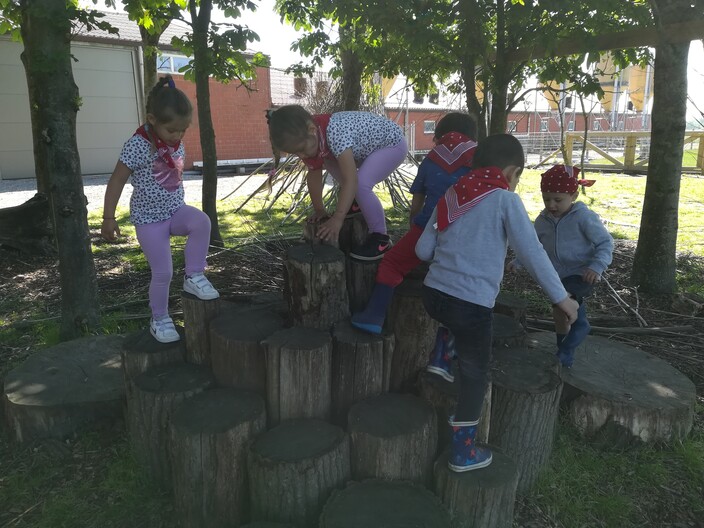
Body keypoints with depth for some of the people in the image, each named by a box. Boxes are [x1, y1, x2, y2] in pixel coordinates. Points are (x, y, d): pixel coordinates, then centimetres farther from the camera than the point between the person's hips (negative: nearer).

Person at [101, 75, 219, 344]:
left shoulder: (177, 144, 2)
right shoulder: (137, 146, -19)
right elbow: (116, 181, -16)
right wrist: (108, 218, -15)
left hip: (176, 209, 5)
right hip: (149, 218, -5)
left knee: (202, 222, -27)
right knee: (163, 273, -4)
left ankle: (194, 277, -10)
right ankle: (159, 319, 20)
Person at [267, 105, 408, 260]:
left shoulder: (336, 134, -39)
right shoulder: (310, 139, -13)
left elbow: (351, 181, -41)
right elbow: (313, 175, -2)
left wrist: (337, 220, -42)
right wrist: (319, 210, -1)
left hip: (393, 143, -9)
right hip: (368, 145, 9)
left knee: (361, 183, -27)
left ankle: (380, 238, -12)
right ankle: (353, 202, 24)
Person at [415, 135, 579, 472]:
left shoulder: (451, 195, 11)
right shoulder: (505, 200, -5)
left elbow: (423, 250, 11)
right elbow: (532, 253, -8)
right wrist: (561, 297, 1)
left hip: (433, 293, 6)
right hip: (470, 304, -5)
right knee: (475, 373, 12)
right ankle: (463, 452, 22)